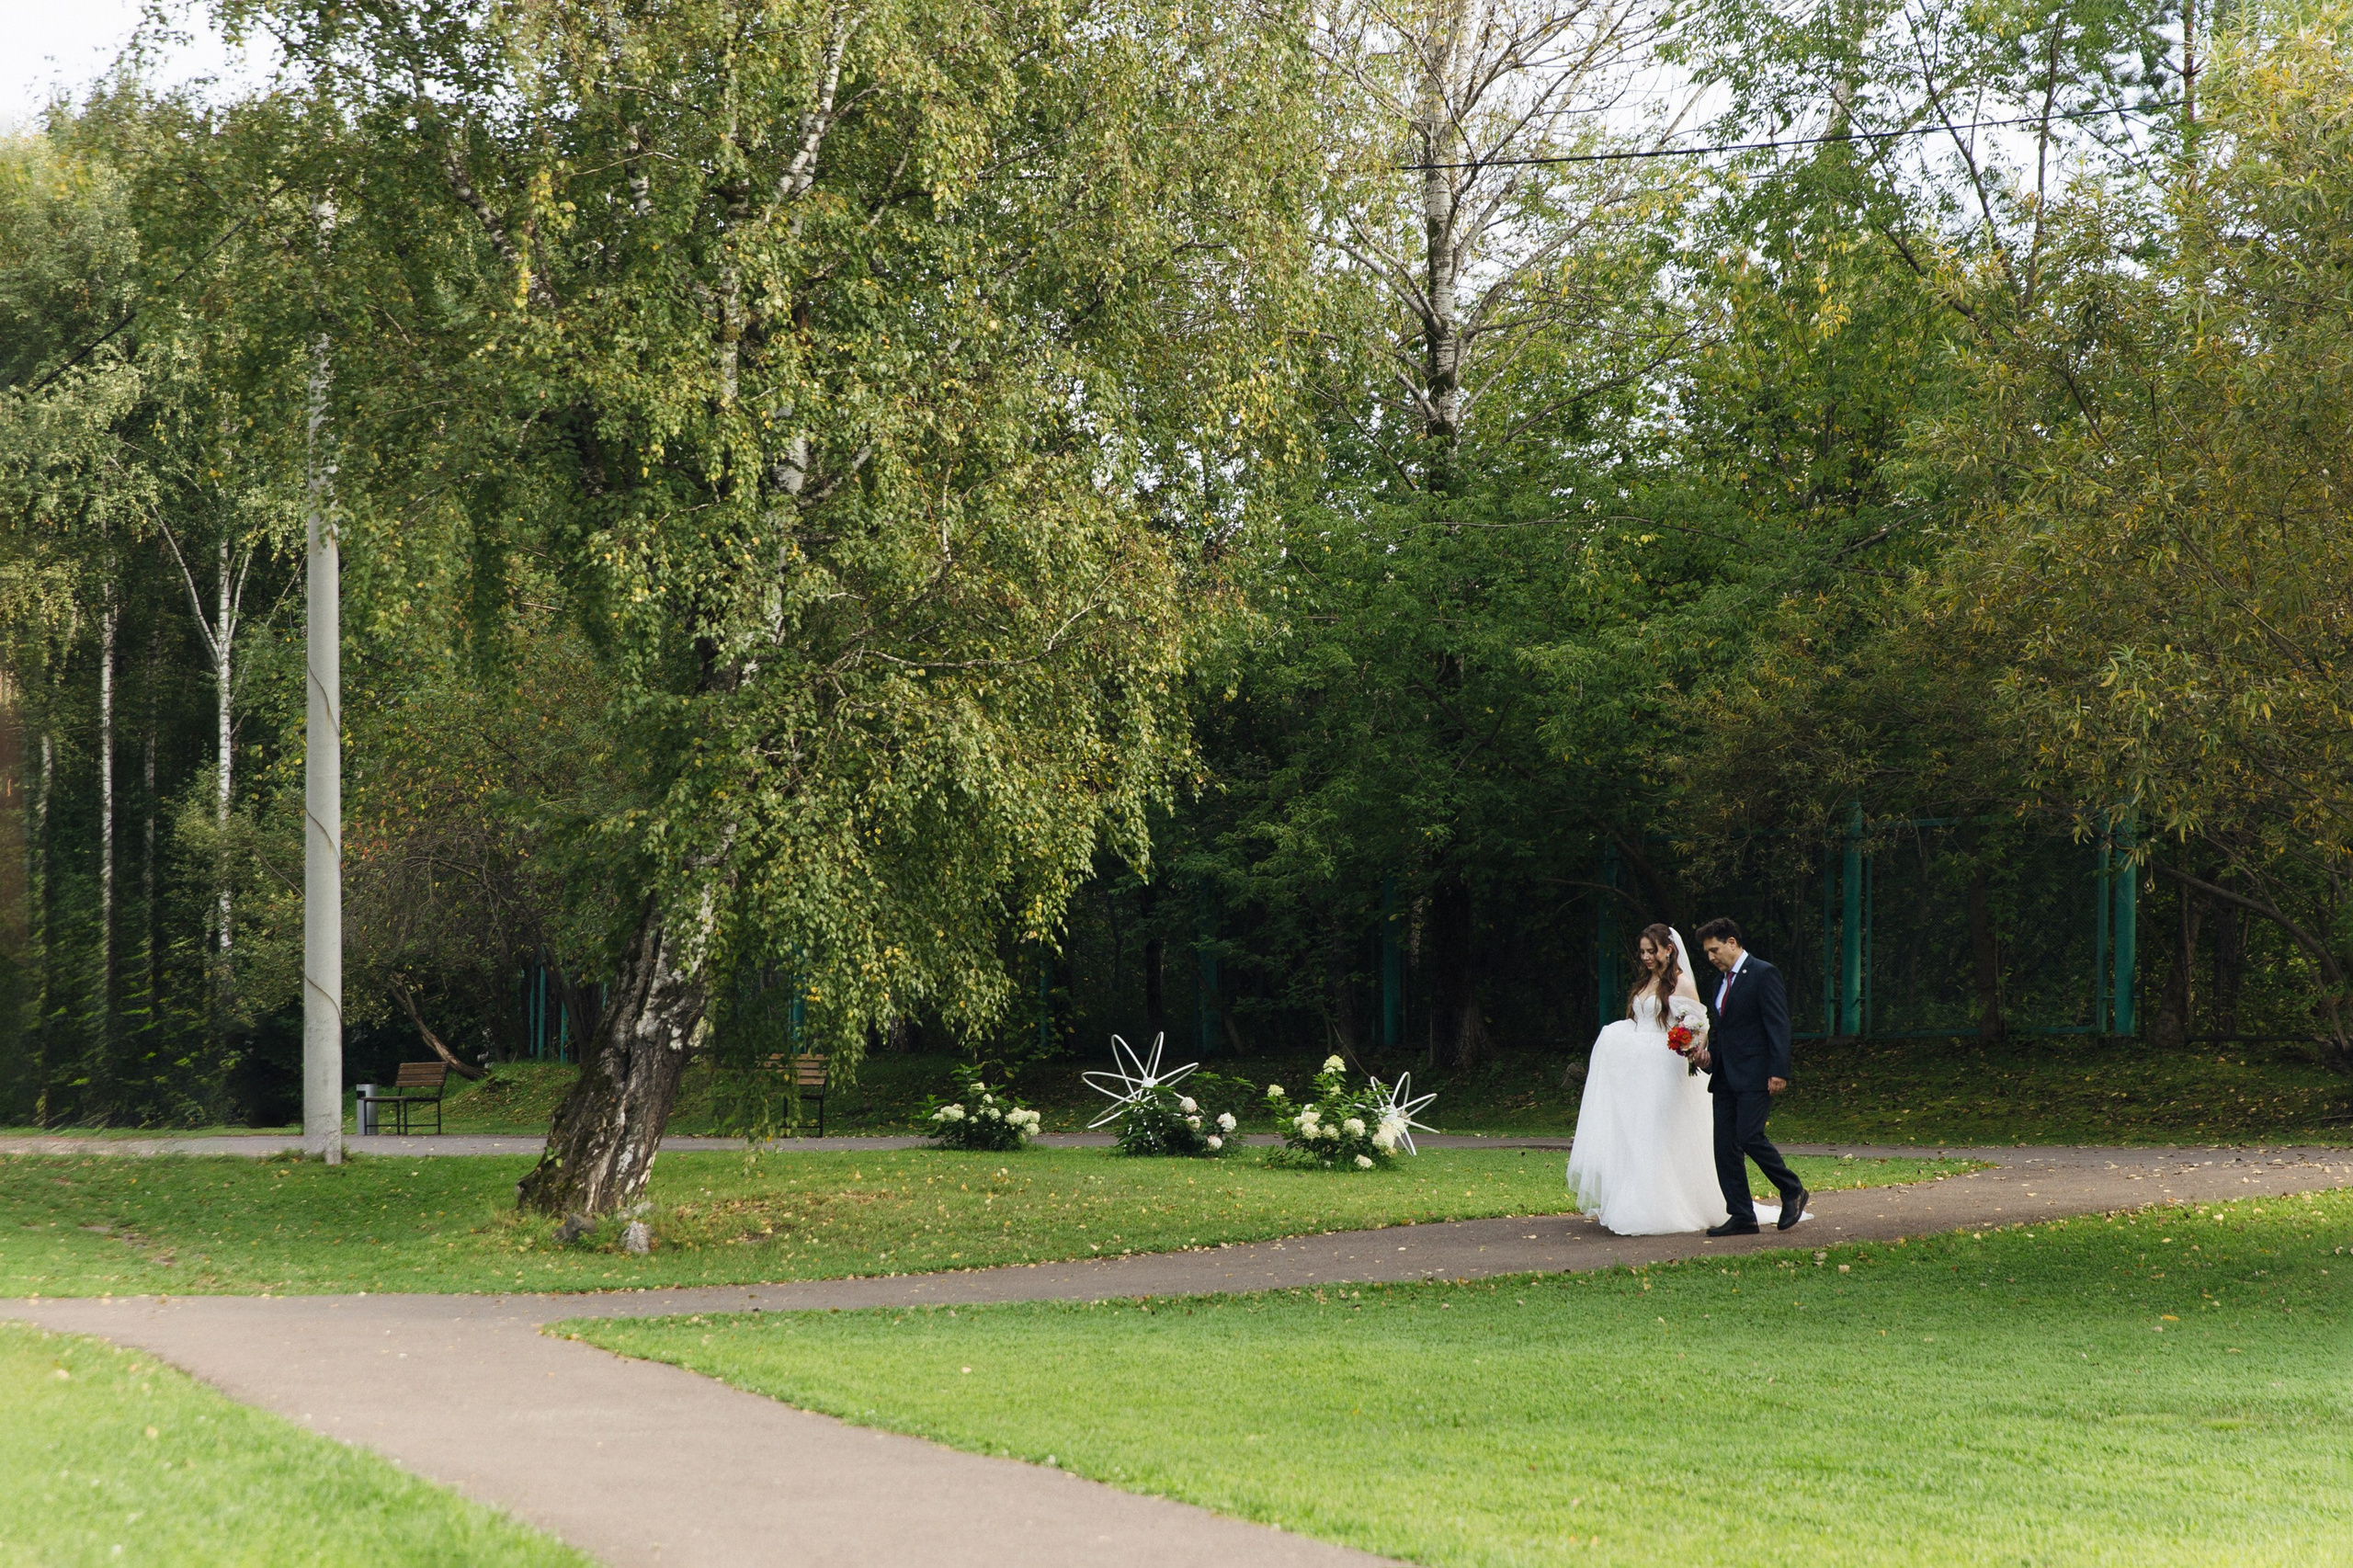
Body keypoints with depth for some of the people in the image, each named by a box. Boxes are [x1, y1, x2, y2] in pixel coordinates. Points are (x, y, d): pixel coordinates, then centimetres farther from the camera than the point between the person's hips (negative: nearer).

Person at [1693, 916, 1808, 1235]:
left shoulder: (1763, 974, -7)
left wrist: (1778, 1072, -20)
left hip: (1755, 1075, -8)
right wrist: (1709, 1050, 5)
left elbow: (1778, 1025, -13)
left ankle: (1793, 1192, 3)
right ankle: (1741, 1217, 6)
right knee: (1725, 1146, 2)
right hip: (1725, 1077, 9)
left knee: (1749, 1136, -17)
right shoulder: (1722, 981, 19)